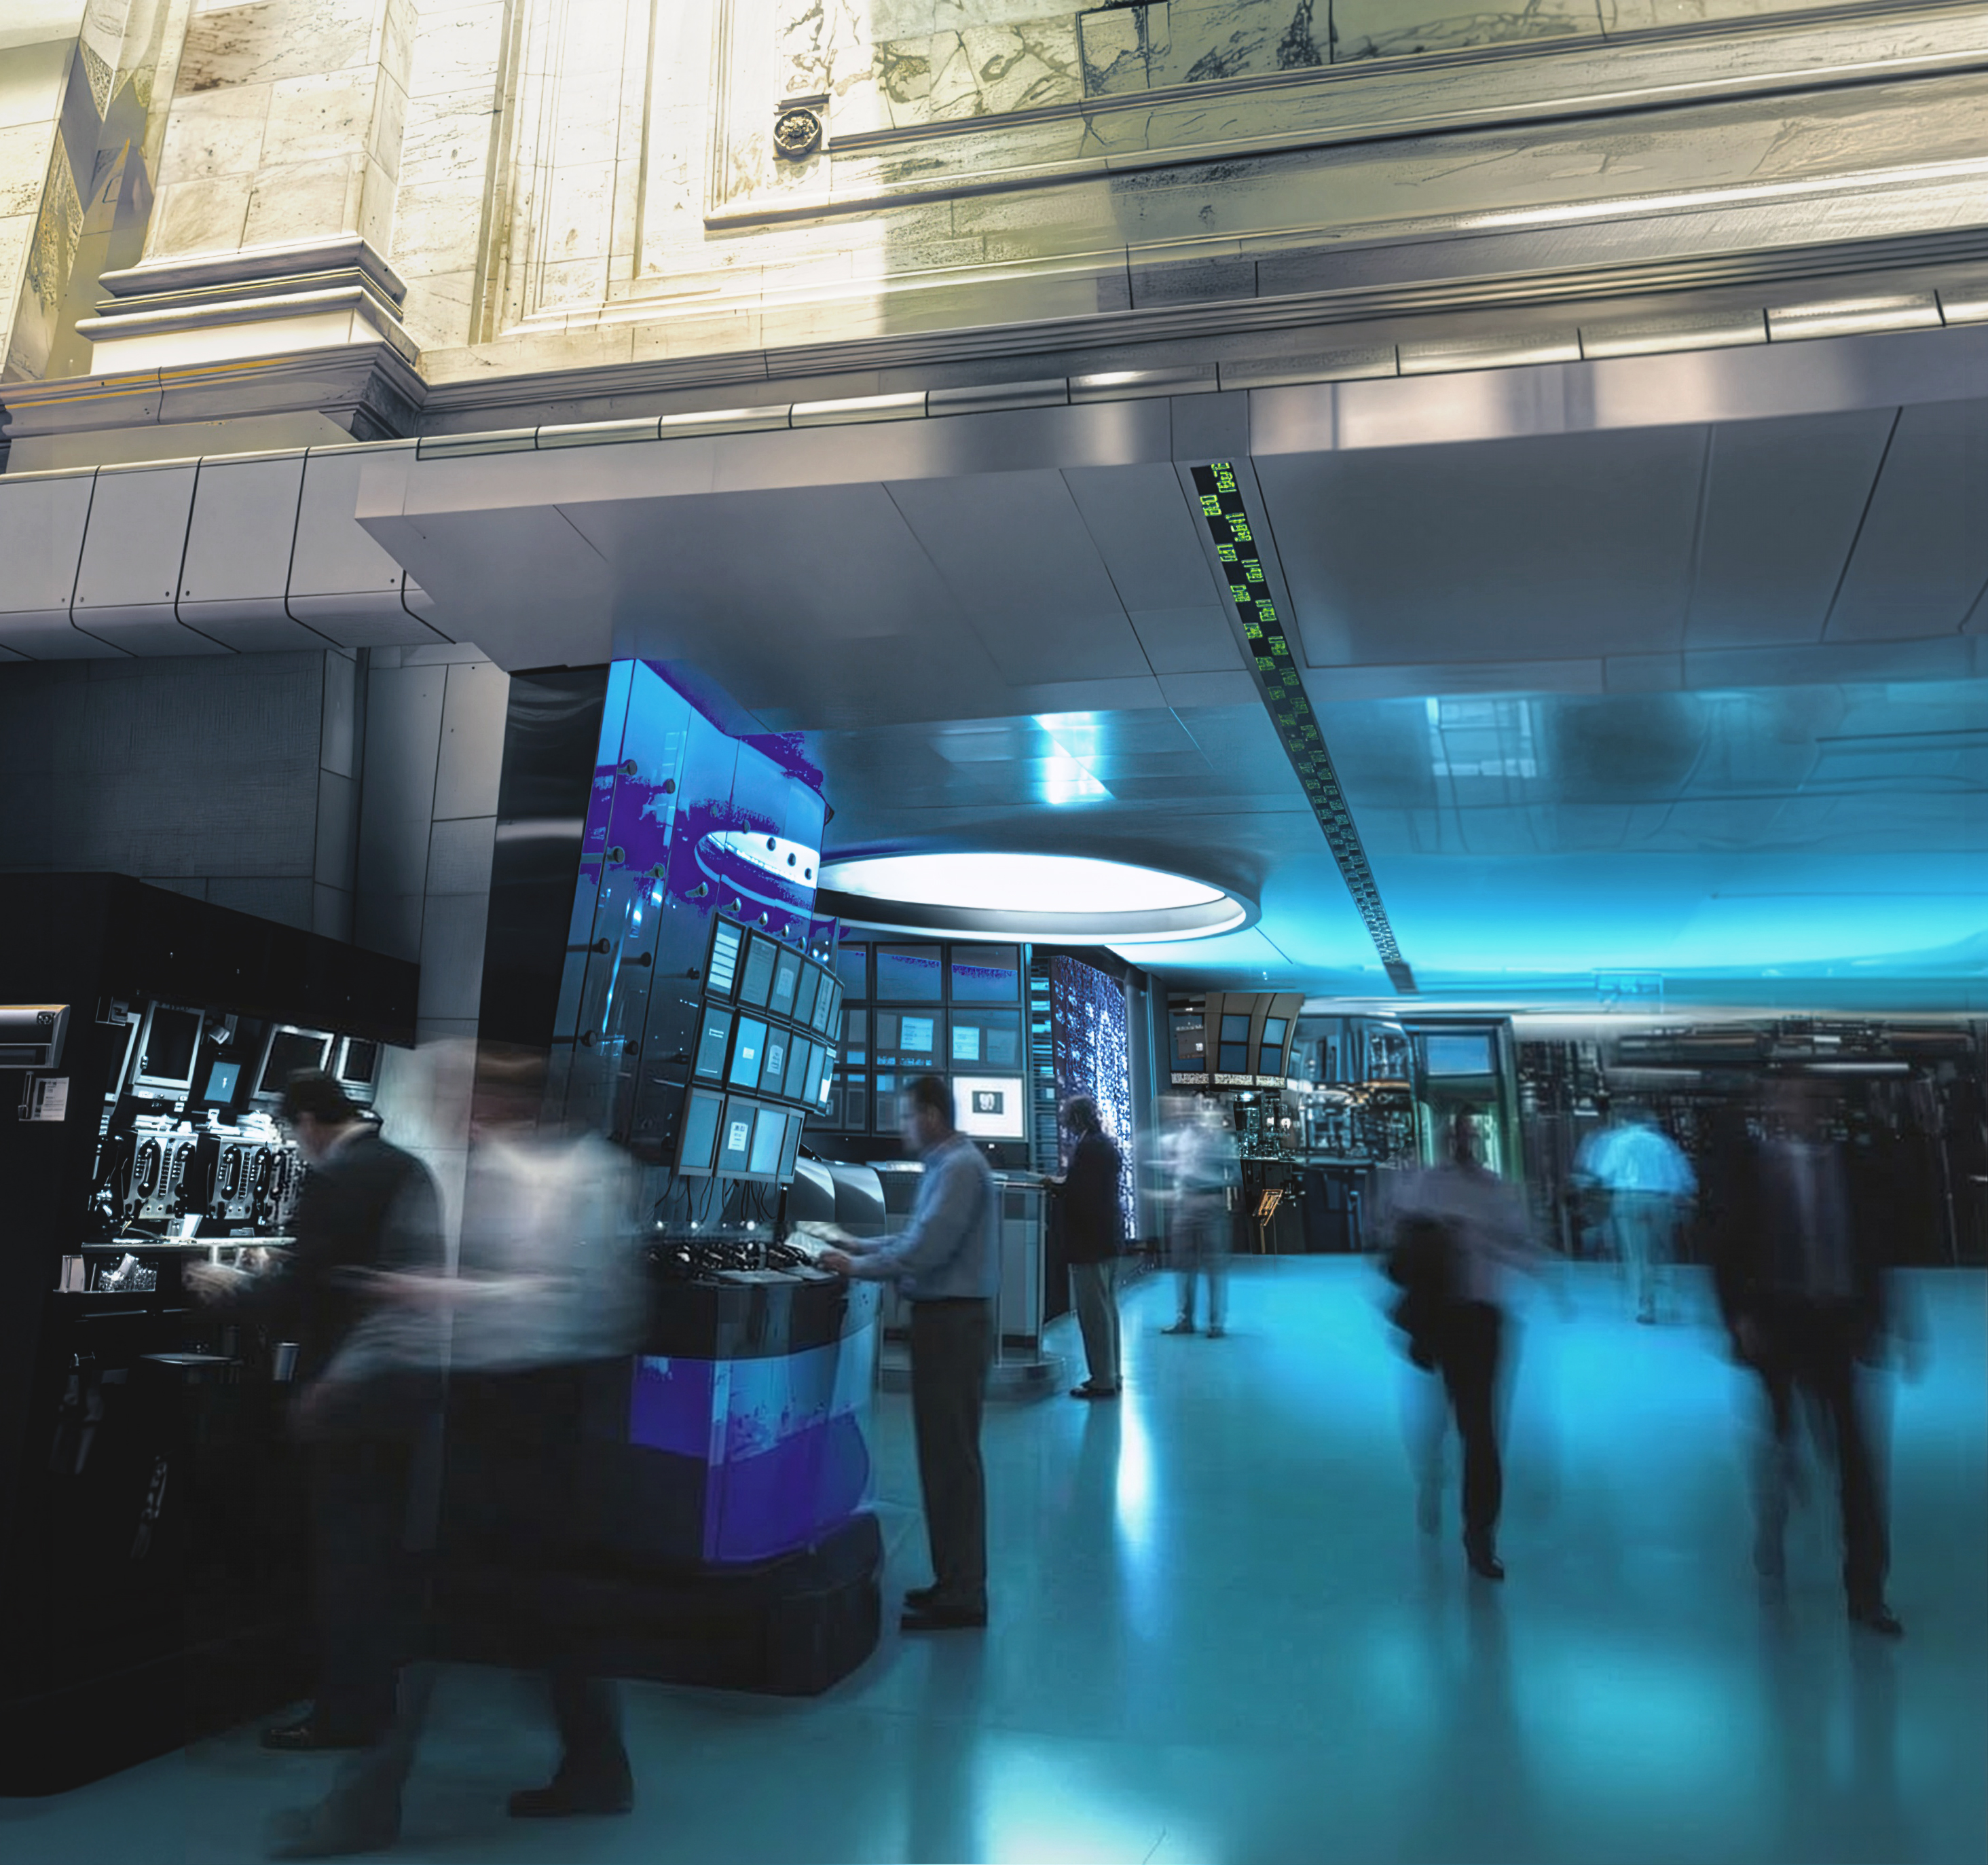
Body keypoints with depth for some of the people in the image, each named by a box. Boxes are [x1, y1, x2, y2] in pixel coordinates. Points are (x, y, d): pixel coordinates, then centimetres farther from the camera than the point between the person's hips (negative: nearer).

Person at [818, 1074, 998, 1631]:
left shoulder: (959, 1168, -17)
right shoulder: (945, 1165, 15)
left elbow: (925, 1249, -24)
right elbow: (917, 1236, 22)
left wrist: (858, 1268, -15)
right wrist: (860, 1245, 16)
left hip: (952, 1323, -10)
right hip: (946, 1318, 10)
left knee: (951, 1458, -3)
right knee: (946, 1454, 15)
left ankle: (961, 1598, 6)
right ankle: (956, 1581, 25)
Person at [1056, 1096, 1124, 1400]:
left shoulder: (1086, 1148, -18)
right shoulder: (1109, 1147, 12)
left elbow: (1077, 1193, -22)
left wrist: (1055, 1184, -4)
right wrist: (1063, 1182, 15)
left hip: (1089, 1241, -10)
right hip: (1110, 1238, 10)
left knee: (1094, 1312, -4)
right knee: (1108, 1308, 16)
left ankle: (1102, 1380, 1)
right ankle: (1110, 1375, 24)